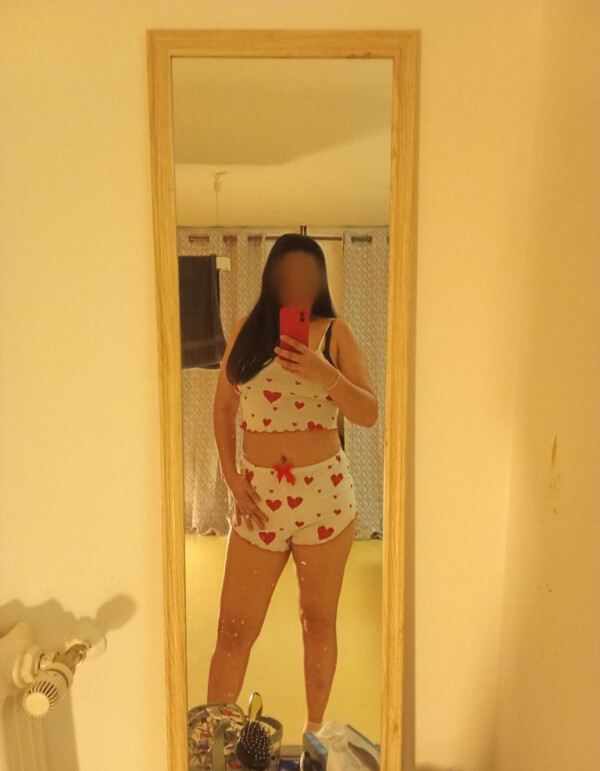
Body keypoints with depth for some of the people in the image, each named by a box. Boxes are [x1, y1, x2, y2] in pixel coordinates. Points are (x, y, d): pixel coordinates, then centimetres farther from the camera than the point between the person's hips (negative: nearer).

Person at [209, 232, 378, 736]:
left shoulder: (335, 333, 0)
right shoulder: (247, 330, 4)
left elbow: (369, 414, -3)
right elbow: (223, 406, 9)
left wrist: (324, 374, -20)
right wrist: (231, 478, 0)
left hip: (324, 493, 0)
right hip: (258, 496, 1)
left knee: (319, 622, 15)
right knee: (233, 632, 5)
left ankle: (314, 728, 37)